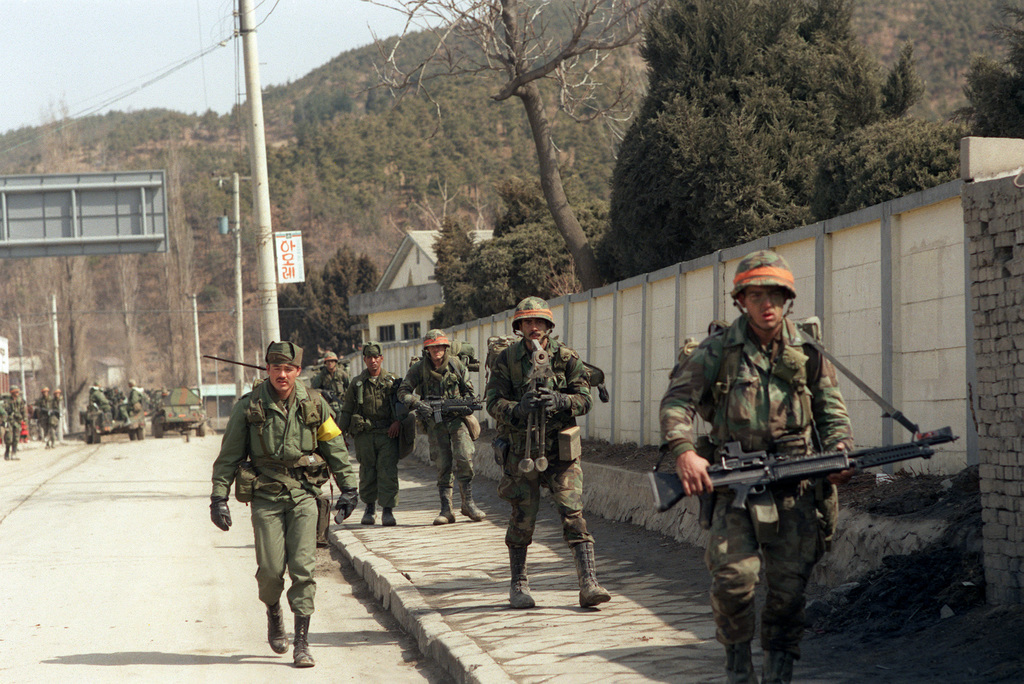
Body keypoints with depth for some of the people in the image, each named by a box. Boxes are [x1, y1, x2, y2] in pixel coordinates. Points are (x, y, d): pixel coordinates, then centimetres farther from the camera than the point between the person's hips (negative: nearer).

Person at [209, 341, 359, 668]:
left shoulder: (313, 404, 2)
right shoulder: (249, 407, -2)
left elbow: (335, 447, 12)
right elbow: (228, 456, 4)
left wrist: (348, 487, 9)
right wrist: (219, 497, 1)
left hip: (303, 494, 1)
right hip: (266, 496, -1)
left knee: (303, 567, -8)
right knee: (271, 568, -5)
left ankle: (302, 642, -4)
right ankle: (273, 614, 28)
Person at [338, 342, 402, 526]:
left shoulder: (393, 381, 9)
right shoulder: (357, 383, 10)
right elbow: (347, 411, 13)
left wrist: (398, 421, -7)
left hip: (388, 434, -1)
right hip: (364, 435, 1)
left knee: (388, 472, -9)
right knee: (367, 473, 5)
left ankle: (388, 511, -7)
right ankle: (369, 508, 19)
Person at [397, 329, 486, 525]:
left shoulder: (455, 364, 2)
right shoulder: (419, 368, -1)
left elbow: (468, 389, 13)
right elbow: (403, 391, -3)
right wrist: (417, 403, -21)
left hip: (457, 418, 0)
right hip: (435, 420, 0)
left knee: (464, 458, -14)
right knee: (443, 466, -1)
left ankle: (468, 504, -5)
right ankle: (446, 510, 3)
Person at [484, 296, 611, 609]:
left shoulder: (567, 357, 1)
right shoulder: (506, 360, 1)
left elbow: (584, 399, -1)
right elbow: (493, 402, -3)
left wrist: (558, 401, -22)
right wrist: (519, 409, -24)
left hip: (561, 449, 0)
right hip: (521, 449, 1)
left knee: (573, 515, -9)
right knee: (522, 518, 7)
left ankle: (589, 585, -13)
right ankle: (518, 585, 23)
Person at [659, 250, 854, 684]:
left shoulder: (808, 352, 7)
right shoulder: (718, 350, 1)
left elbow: (833, 412, 11)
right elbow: (677, 399, -2)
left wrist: (840, 452, -10)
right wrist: (684, 450, -19)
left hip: (795, 488, 2)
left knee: (789, 586, 2)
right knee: (733, 576, -14)